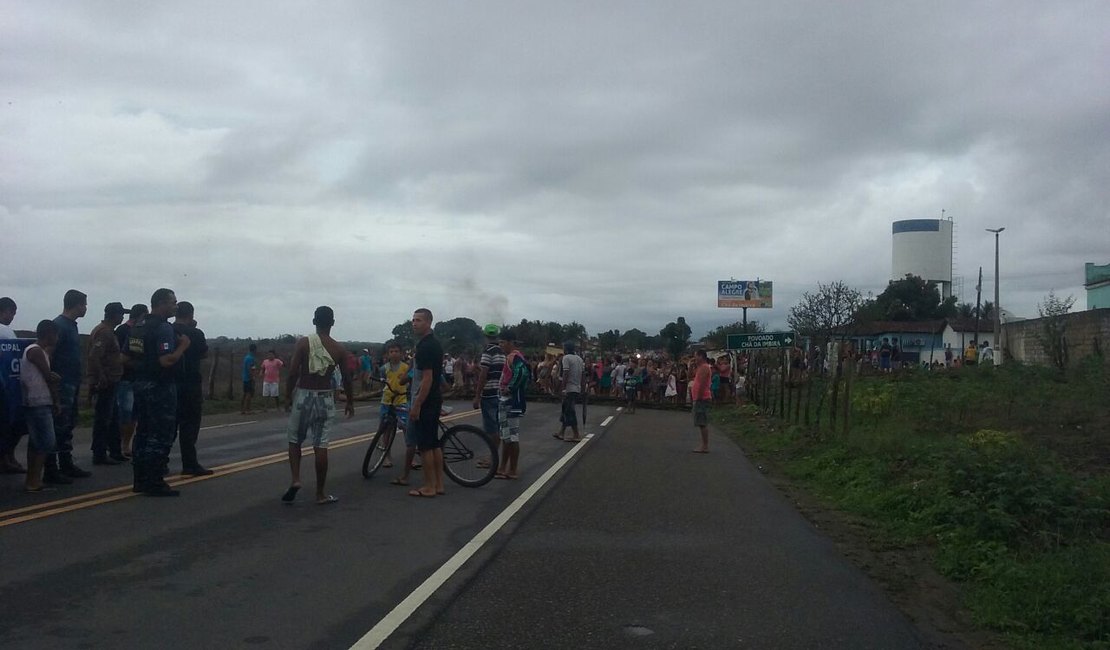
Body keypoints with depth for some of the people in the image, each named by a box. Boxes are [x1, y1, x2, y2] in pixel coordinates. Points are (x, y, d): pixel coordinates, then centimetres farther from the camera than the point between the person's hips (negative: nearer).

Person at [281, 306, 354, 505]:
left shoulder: (303, 343, -7)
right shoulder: (339, 349, -1)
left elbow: (293, 373, -11)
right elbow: (347, 379, 0)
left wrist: (288, 396, 2)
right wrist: (350, 402, 13)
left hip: (303, 396, -1)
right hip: (325, 399, 1)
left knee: (295, 441, 17)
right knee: (320, 446, 3)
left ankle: (295, 480, -2)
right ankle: (320, 494, 8)